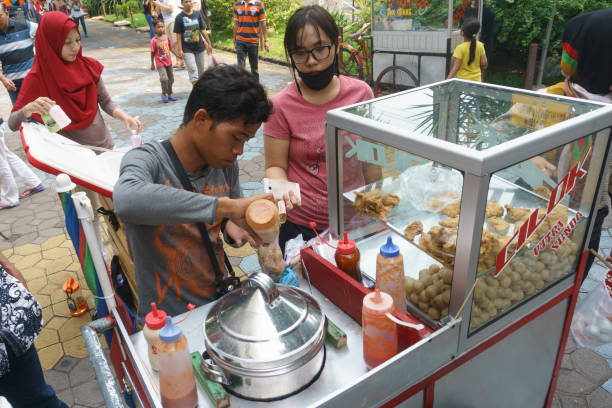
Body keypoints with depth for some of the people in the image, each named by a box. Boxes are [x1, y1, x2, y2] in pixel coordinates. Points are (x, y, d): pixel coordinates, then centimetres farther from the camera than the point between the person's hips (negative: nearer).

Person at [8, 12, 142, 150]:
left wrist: (124, 117, -16)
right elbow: (13, 125, -10)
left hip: (105, 146, 3)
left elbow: (106, 102, 4)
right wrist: (28, 110, -31)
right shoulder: (37, 79, -11)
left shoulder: (88, 66, -3)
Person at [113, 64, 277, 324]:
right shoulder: (147, 160, -16)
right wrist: (227, 206, -41)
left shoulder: (226, 164, 1)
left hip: (220, 302, 5)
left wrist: (233, 227, -10)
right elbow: (126, 200, -39)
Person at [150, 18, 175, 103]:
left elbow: (171, 47, 11)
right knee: (164, 78, -19)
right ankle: (164, 94, 0)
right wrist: (152, 64, -3)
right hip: (160, 63, -5)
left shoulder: (167, 37, 0)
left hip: (168, 62, 6)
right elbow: (152, 53, -6)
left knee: (171, 79, 12)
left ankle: (169, 94, 28)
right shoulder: (154, 40, -12)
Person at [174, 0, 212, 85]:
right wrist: (180, 49, -11)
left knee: (201, 70, 13)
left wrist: (209, 43, 11)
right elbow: (178, 35, -6)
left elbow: (203, 30, 9)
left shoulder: (197, 14, 3)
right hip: (187, 49, -4)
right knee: (192, 70, -13)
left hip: (199, 47, 4)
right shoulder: (179, 17, -6)